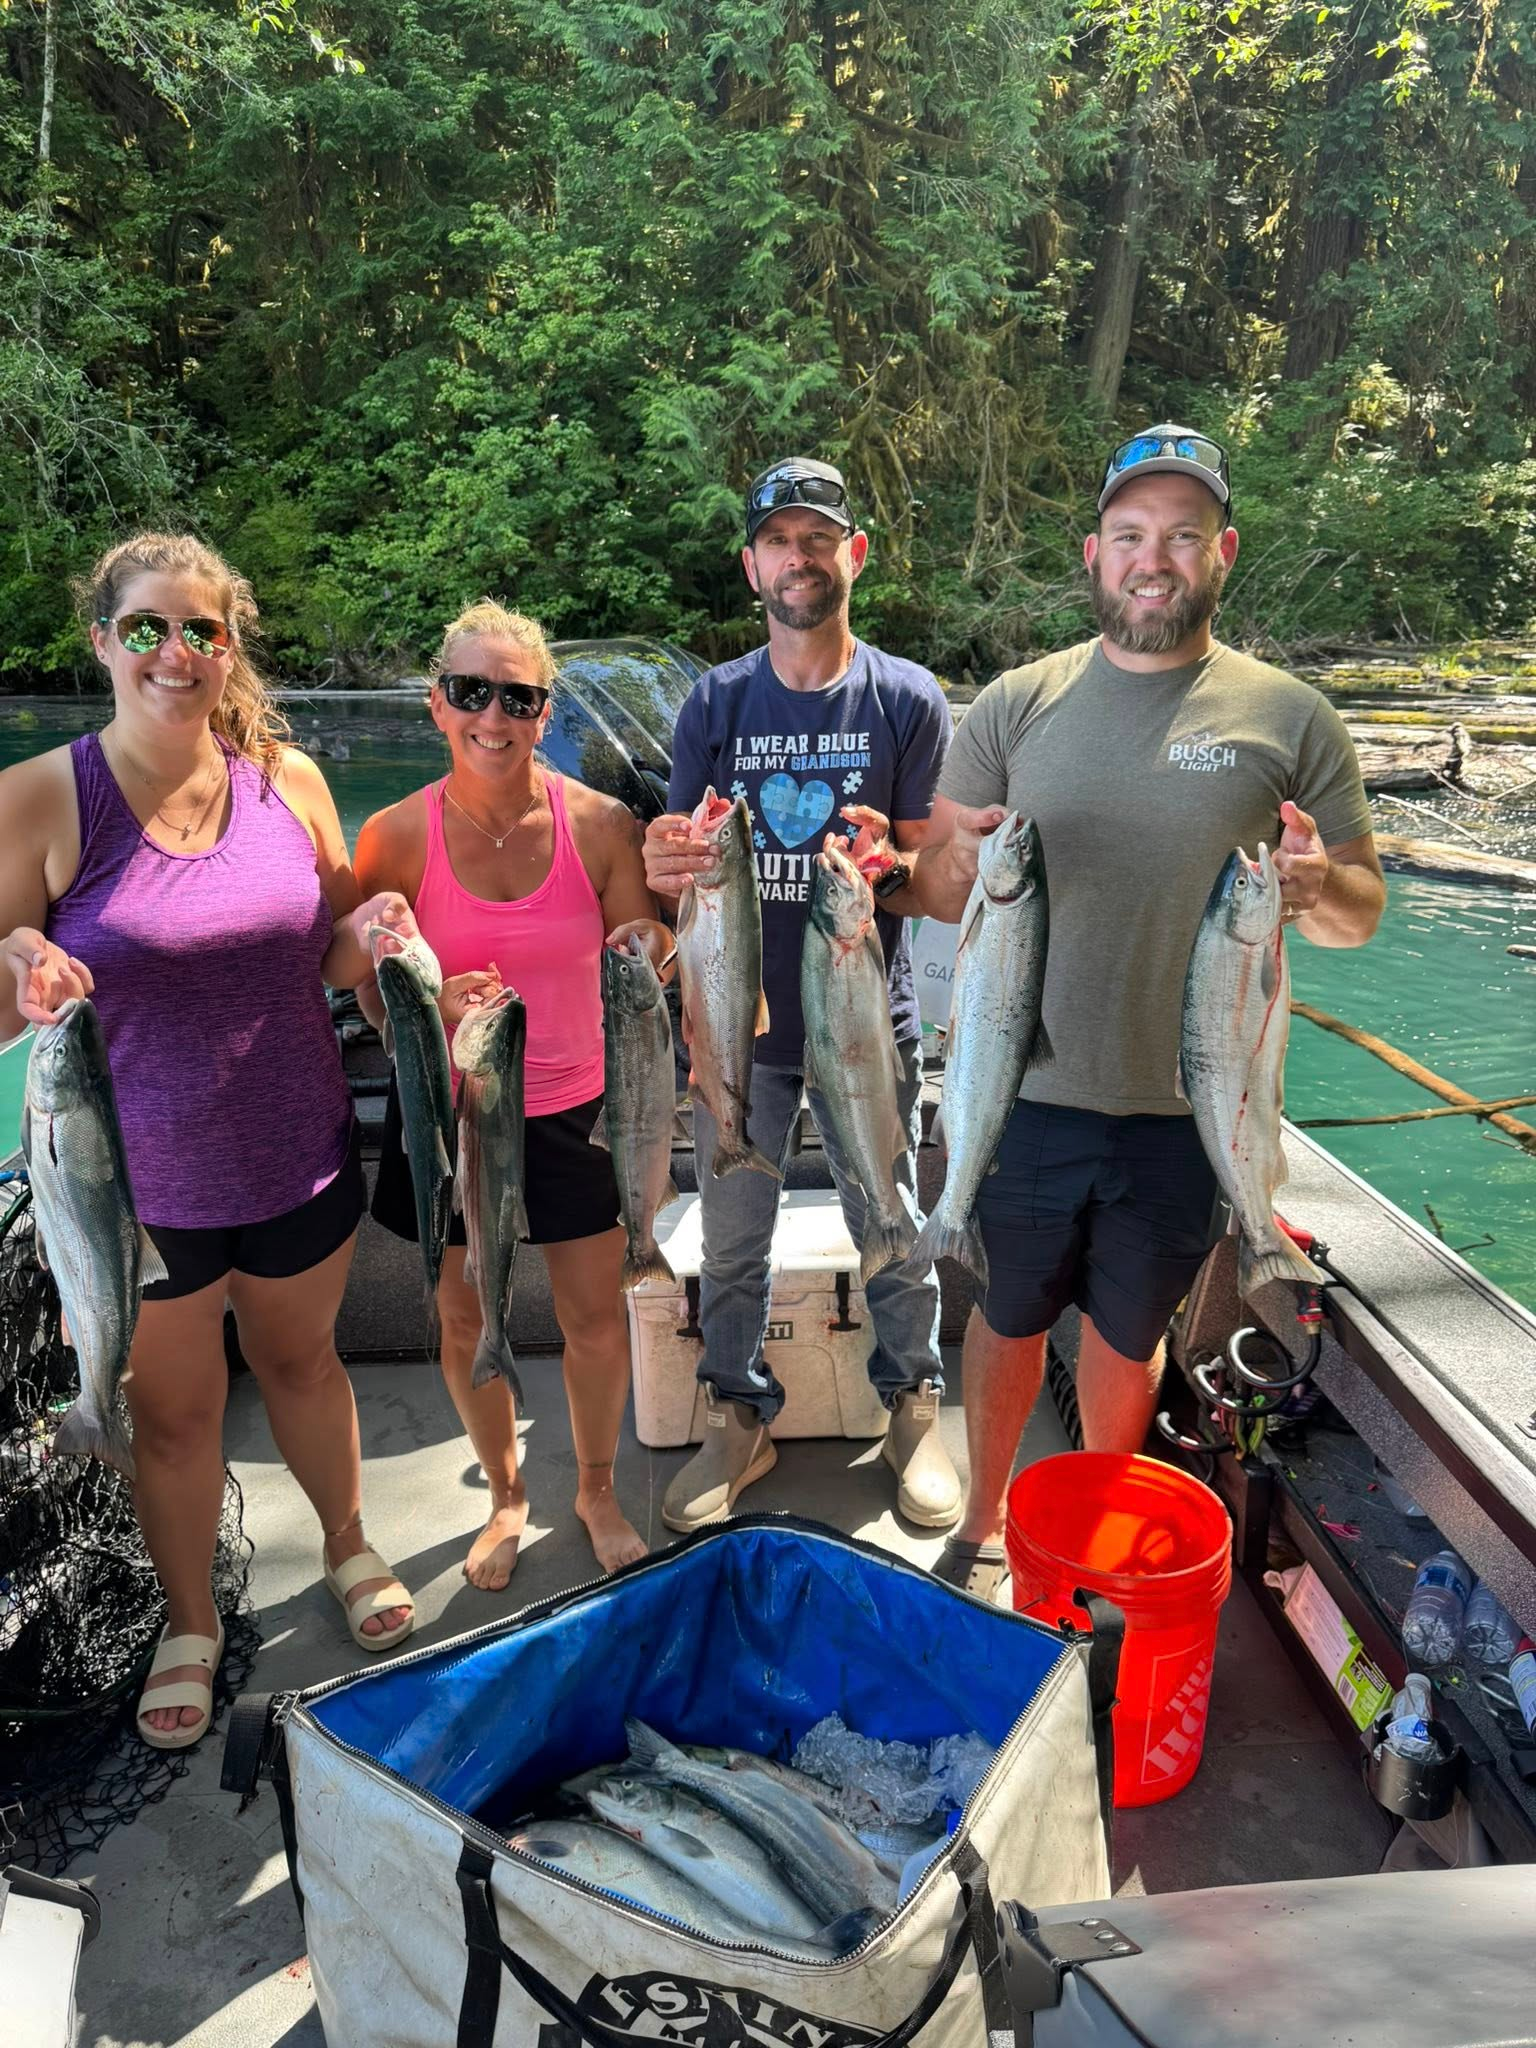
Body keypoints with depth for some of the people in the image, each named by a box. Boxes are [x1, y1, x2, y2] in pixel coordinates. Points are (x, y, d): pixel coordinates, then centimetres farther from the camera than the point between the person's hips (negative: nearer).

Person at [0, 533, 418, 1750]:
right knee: (174, 1410, 17)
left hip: (299, 1159, 2)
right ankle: (190, 1625, 43)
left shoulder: (288, 779, -4)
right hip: (138, 1183, -2)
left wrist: (367, 935, -15)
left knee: (302, 1361, 24)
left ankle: (349, 1548, 50)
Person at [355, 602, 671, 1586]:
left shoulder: (601, 826, -10)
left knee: (597, 1320, 11)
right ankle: (506, 1493, 42)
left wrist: (655, 952, -24)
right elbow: (375, 994, -3)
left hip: (572, 1112, 0)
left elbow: (649, 974, -1)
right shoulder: (397, 837, -11)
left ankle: (597, 1487, 40)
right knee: (468, 1320, 14)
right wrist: (437, 1001, -24)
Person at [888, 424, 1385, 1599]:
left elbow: (1362, 912, 2)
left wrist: (1320, 889, -21)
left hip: (1189, 1108, 0)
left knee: (1130, 1333, 18)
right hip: (1032, 1092, 0)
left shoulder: (1289, 717, -2)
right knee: (1011, 1314, 16)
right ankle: (986, 1521, 40)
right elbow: (933, 893, 3)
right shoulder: (1018, 703, 0)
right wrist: (959, 862, -21)